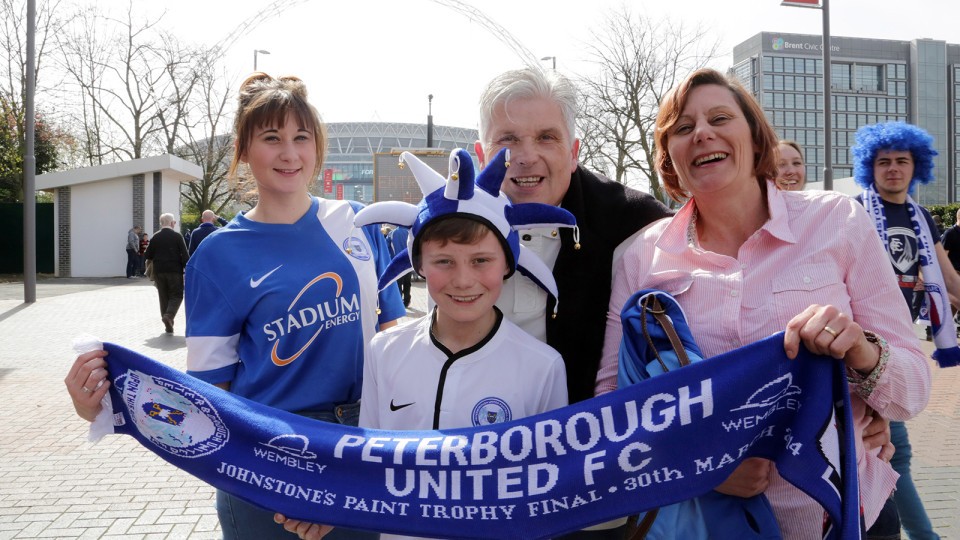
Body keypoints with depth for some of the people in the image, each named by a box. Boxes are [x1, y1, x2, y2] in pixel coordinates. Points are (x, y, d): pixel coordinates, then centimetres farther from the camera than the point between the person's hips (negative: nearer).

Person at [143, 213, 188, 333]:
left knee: (164, 297, 11)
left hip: (159, 271, 3)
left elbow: (147, 256, 4)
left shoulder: (155, 237, 2)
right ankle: (169, 315, -21)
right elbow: (185, 255, -9)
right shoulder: (177, 236, -6)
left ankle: (168, 326, 12)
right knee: (176, 295, 5)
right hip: (175, 271, -3)